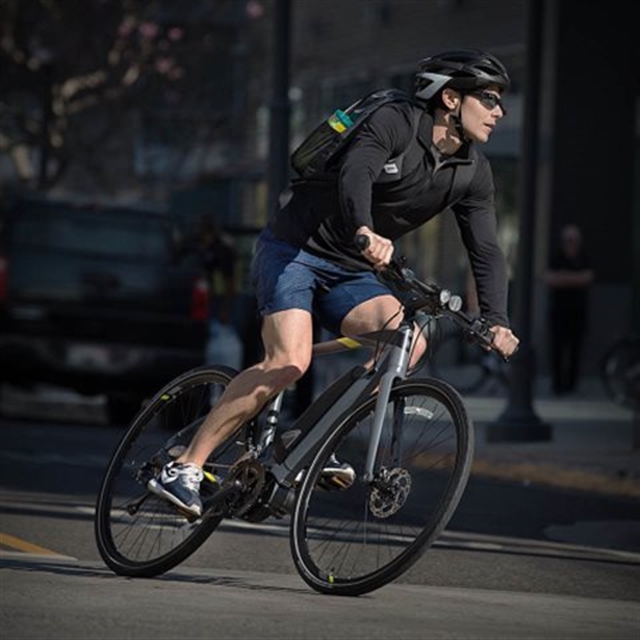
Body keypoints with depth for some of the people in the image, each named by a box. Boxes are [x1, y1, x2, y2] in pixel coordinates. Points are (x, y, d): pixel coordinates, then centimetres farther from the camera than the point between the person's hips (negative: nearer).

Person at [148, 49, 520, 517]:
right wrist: (363, 232, -55)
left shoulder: (473, 172, 2)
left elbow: (486, 252, 0)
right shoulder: (393, 123, -17)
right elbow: (354, 173, -35)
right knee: (290, 361, -25)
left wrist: (496, 321, -16)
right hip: (294, 249, -6)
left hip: (349, 273, 6)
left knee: (410, 339, -20)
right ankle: (185, 469, -21)